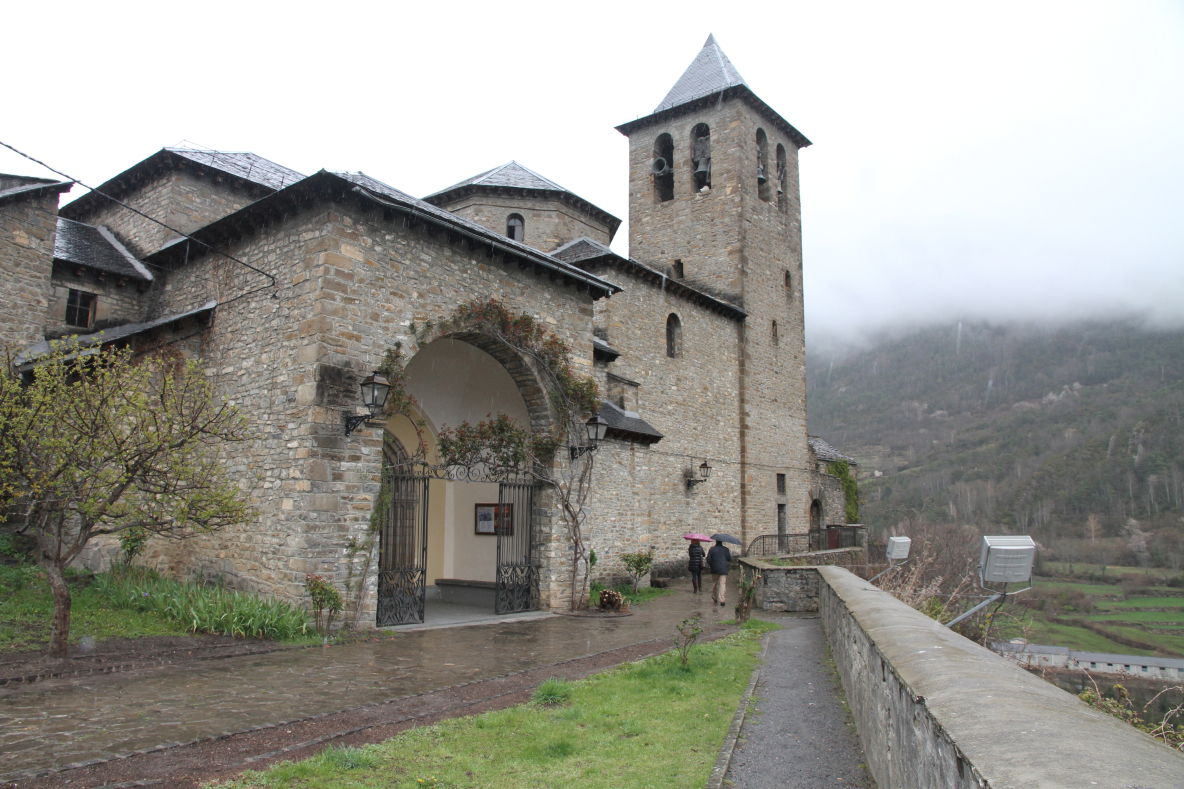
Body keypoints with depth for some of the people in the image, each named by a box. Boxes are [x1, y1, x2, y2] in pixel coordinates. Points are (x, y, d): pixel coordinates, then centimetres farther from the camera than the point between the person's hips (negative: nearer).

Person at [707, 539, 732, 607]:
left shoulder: (712, 549, -2)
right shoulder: (725, 549, -2)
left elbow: (708, 559, -4)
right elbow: (729, 559, 3)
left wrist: (709, 565, 14)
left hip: (714, 569, 1)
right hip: (723, 569, -1)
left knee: (714, 583, 17)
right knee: (722, 584, -4)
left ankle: (714, 598, 25)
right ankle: (721, 600, -15)